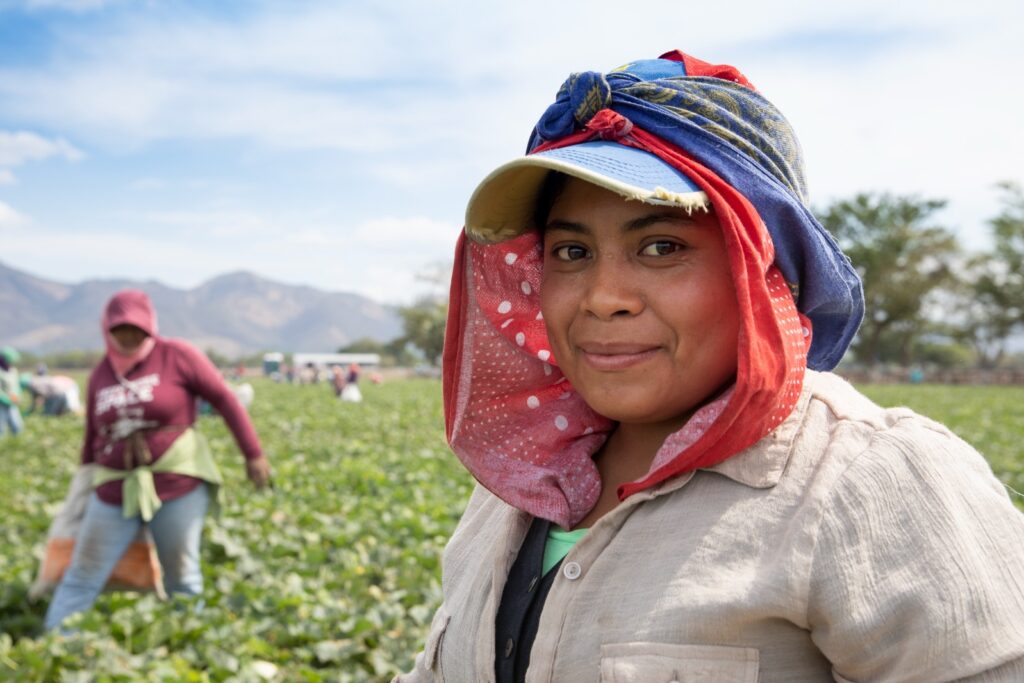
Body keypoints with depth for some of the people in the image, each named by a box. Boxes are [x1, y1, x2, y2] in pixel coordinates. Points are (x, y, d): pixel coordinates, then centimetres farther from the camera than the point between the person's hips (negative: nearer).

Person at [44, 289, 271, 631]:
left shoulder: (176, 355, -6)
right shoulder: (101, 373, 9)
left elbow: (224, 399, -6)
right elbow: (93, 436, 19)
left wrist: (253, 454, -8)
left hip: (178, 484, -4)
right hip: (116, 490, 4)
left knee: (181, 577, 4)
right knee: (82, 577, 4)